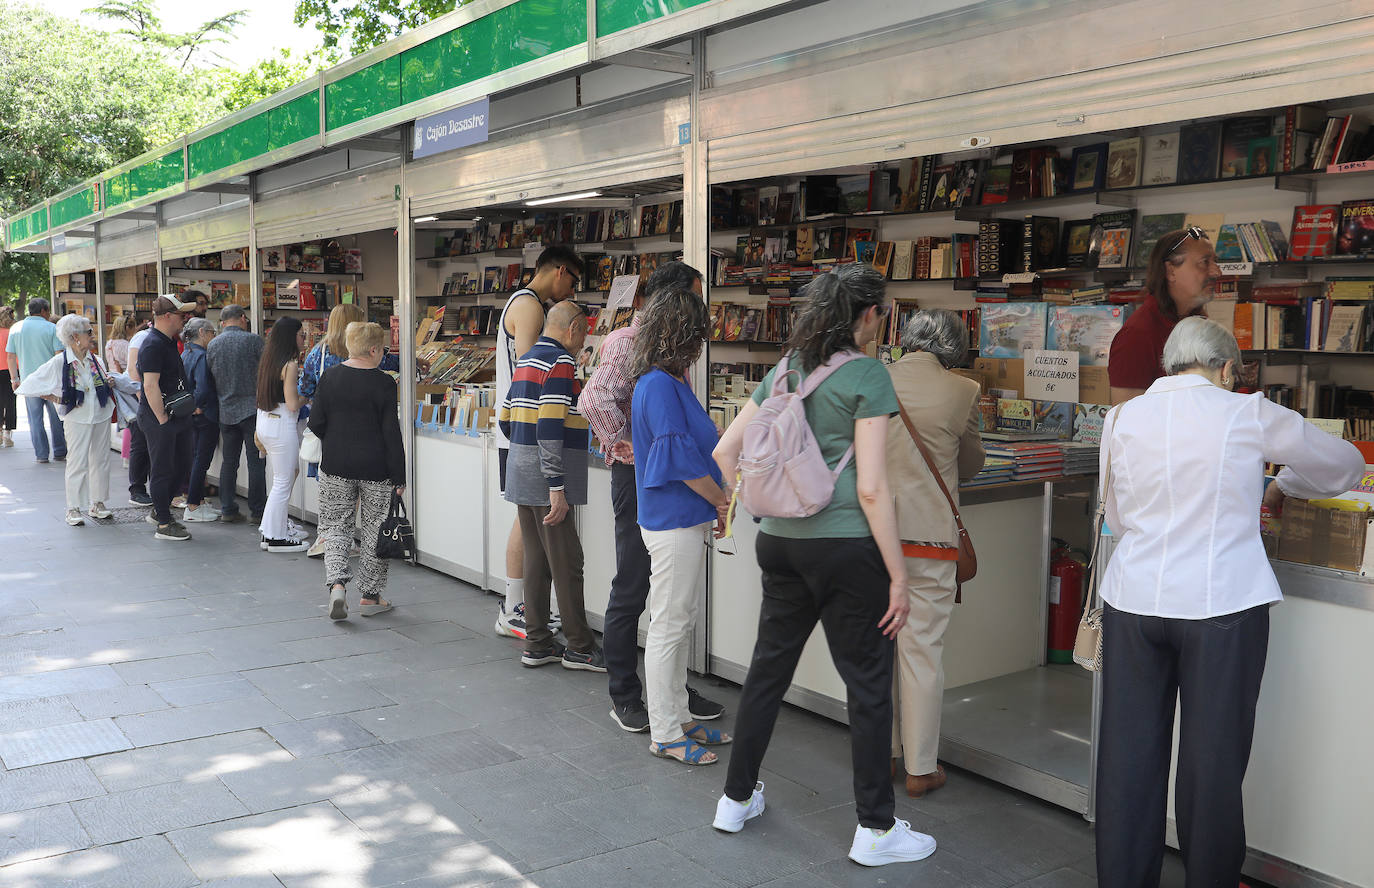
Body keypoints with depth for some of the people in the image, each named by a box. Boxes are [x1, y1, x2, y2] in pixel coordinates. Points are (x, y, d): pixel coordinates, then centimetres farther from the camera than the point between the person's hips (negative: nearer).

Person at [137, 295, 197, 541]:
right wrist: (163, 419, -21)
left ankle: (160, 510, 32)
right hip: (159, 419, -10)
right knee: (163, 471, -1)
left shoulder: (169, 341, 13)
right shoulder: (152, 345, -17)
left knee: (181, 468, 16)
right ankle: (163, 525, 7)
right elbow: (150, 386, -23)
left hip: (177, 417, 10)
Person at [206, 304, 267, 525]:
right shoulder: (252, 340, -9)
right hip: (251, 408, -5)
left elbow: (211, 377, 12)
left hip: (226, 411, 5)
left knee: (228, 461, 12)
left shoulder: (212, 345, 6)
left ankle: (227, 509, 14)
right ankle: (258, 511, 1)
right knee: (256, 463, -1)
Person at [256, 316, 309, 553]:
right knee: (283, 482, -1)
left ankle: (271, 527, 26)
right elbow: (293, 404, -19)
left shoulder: (268, 360, 10)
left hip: (264, 421, 9)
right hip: (282, 426, -9)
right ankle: (275, 537, 5)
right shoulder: (290, 365, -17)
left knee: (280, 479, 19)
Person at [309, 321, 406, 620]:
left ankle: (337, 583, -6)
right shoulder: (383, 384, -12)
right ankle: (370, 595, 15)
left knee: (336, 526, 13)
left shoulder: (330, 377, -1)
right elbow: (392, 433, -12)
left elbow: (316, 422, 0)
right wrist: (399, 477, -6)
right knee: (375, 530, 9)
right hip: (376, 468, -3)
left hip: (336, 466, 3)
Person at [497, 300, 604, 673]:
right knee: (567, 562, -2)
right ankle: (580, 647, 6)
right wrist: (556, 488, -23)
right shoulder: (560, 362, -14)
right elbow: (550, 427, -22)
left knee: (535, 559, 12)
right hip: (546, 478, -9)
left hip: (522, 474, 9)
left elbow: (505, 421, 20)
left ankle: (537, 644, 17)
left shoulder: (525, 360, 15)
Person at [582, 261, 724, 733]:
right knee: (631, 590, 0)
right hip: (639, 479, -8)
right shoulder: (628, 341, -12)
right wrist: (624, 447, -18)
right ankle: (624, 698, 12)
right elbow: (594, 400, -27)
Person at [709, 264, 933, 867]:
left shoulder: (783, 371, 9)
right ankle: (875, 829, 17)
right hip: (846, 546, -6)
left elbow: (725, 450, 10)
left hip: (779, 542, 6)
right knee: (869, 686, 6)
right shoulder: (867, 376, -10)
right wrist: (898, 578, -11)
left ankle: (736, 799, 30)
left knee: (768, 669, 18)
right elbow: (872, 488, -15)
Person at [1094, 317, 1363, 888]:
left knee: (1129, 754, 12)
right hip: (1221, 605, -3)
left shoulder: (1123, 418, 4)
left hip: (1134, 600, 3)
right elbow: (1344, 464, 12)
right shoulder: (1248, 416, -4)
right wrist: (1283, 488, 28)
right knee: (1213, 757, 10)